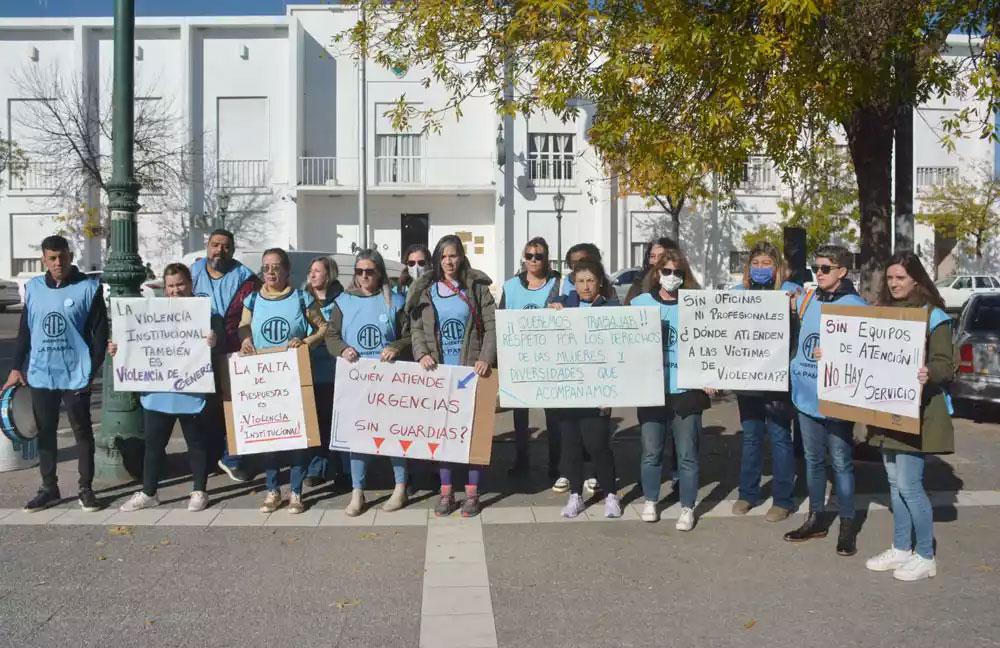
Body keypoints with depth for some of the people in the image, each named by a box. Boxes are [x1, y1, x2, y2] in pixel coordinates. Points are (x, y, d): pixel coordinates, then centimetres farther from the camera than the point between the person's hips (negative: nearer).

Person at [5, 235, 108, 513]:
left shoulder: (88, 288, -6)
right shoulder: (33, 288, 7)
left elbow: (100, 332, -5)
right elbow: (24, 330, 13)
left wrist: (93, 369, -10)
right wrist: (17, 367, 9)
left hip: (75, 374, -4)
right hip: (40, 374, 4)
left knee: (82, 431, 5)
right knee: (44, 432, 12)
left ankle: (86, 488, 14)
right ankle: (49, 488, 23)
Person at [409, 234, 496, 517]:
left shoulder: (476, 288, 3)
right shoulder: (426, 290, 9)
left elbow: (492, 325, -1)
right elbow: (416, 327, 8)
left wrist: (486, 358, -13)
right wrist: (422, 354, -10)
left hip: (471, 370, -2)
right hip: (439, 371, 2)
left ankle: (472, 492, 12)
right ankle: (446, 491, 17)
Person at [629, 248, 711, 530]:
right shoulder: (640, 303, 5)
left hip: (686, 390, -1)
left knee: (686, 454, 5)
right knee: (651, 451, 9)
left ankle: (687, 508, 19)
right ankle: (650, 501, 28)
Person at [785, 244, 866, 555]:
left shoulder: (855, 306, -9)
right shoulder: (804, 300, 7)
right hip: (806, 395, 6)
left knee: (841, 463, 3)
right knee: (813, 460, 16)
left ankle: (847, 526, 17)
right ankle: (815, 519, 29)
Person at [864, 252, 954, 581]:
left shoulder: (933, 315, -8)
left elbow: (946, 364, -12)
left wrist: (929, 374, -33)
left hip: (916, 412, -7)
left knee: (909, 485, -5)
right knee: (895, 483, 13)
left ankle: (925, 556, 11)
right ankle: (901, 549, 25)